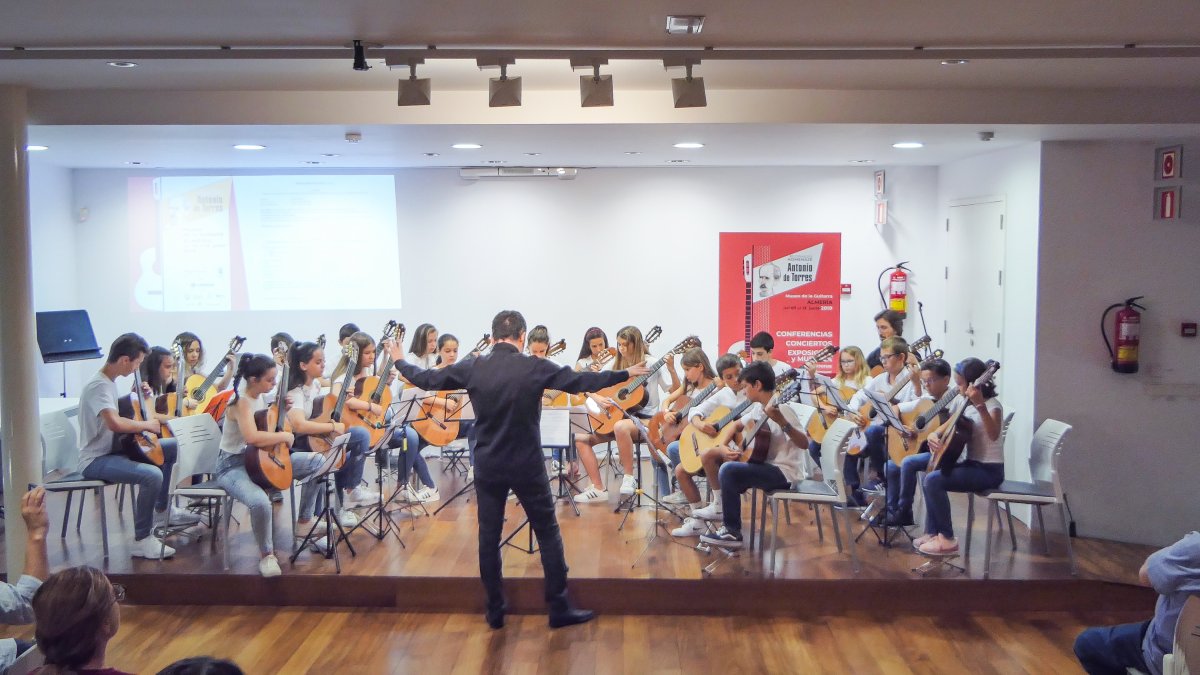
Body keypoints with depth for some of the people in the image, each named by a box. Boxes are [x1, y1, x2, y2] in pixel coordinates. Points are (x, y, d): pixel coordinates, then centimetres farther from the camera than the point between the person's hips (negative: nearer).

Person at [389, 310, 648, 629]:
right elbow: (584, 382, -6)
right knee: (548, 534, 9)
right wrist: (626, 374, 6)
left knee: (488, 537, 13)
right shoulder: (535, 368, -11)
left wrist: (399, 362, 24)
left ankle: (495, 611, 20)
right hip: (527, 466, -2)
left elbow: (426, 379, 6)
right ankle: (559, 608, 13)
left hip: (487, 466, 2)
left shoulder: (472, 368, -5)